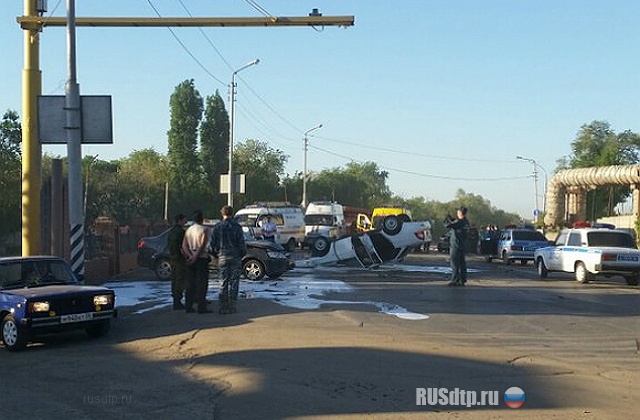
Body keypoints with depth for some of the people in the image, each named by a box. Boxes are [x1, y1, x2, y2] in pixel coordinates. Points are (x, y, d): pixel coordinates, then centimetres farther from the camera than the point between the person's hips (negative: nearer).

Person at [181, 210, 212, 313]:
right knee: (201, 284, -4)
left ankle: (188, 306, 9)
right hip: (201, 258, -6)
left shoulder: (188, 230, 11)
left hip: (191, 259, 6)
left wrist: (190, 256, -9)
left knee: (190, 284, 9)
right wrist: (195, 257, -16)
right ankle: (201, 307, -6)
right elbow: (203, 245, -17)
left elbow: (184, 245, 1)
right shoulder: (204, 230, -6)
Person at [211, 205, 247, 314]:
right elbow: (242, 243, -5)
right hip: (235, 257, -2)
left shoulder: (217, 227, 2)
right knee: (234, 282, 3)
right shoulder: (236, 227, -5)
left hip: (222, 257, 2)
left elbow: (213, 243, 5)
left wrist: (217, 254, 18)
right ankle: (232, 307, 2)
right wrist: (243, 254, 10)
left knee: (223, 283, 8)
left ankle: (223, 307, 5)